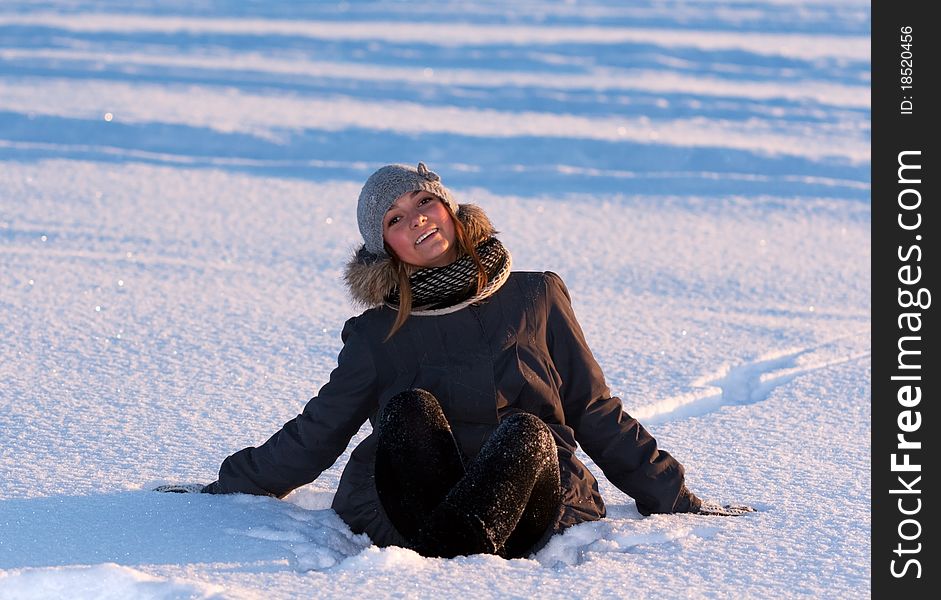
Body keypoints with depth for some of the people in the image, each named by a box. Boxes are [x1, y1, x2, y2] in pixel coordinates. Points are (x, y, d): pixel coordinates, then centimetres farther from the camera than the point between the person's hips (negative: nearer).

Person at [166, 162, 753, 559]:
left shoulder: (536, 298, 16)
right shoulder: (375, 336, 16)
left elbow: (597, 416, 20)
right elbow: (314, 437, 21)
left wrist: (678, 502, 18)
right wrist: (225, 490, 14)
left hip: (528, 505, 0)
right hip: (405, 508, 0)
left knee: (526, 430, -31)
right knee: (411, 405, -29)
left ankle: (454, 541, -60)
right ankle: (439, 542, -57)